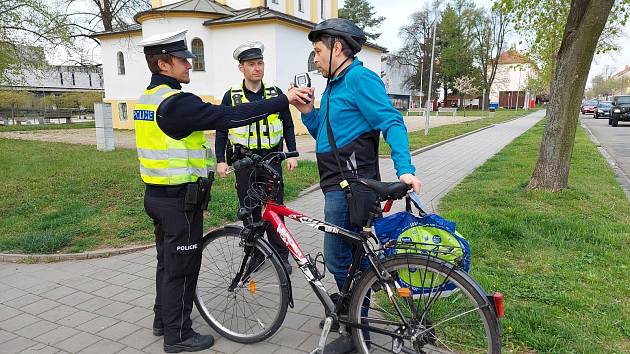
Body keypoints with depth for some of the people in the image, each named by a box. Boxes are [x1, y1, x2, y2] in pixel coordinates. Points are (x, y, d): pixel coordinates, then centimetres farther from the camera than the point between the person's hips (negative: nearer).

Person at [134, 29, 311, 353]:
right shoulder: (175, 102, -22)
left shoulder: (147, 99, 10)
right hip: (180, 199, -10)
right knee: (182, 266, 4)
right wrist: (284, 100, -28)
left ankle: (163, 319, 37)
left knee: (168, 261, 21)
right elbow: (230, 116, -29)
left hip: (157, 194, 10)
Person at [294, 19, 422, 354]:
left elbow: (392, 123, -18)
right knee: (353, 255, 19)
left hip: (349, 186, -10)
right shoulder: (334, 84, 19)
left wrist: (404, 169, -28)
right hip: (339, 184, 10)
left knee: (338, 258, -3)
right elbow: (324, 133, 20)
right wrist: (307, 111, 3)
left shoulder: (360, 78, -11)